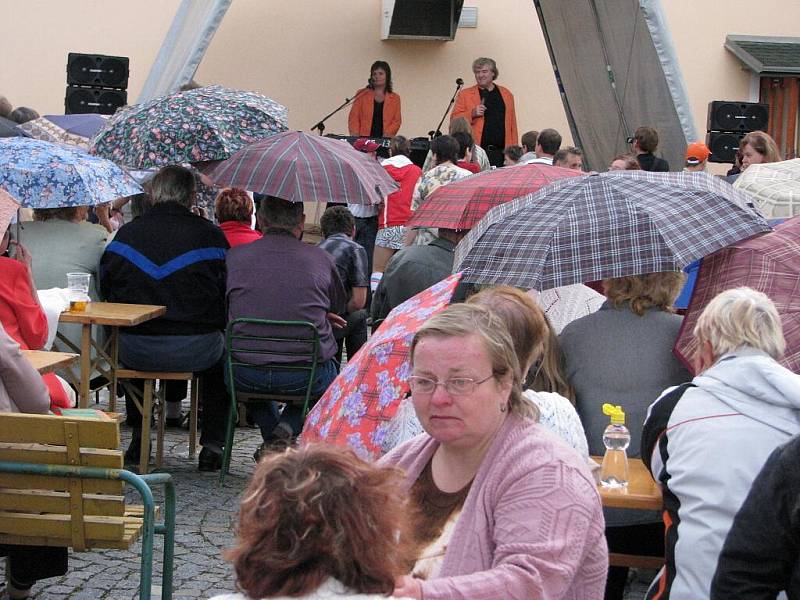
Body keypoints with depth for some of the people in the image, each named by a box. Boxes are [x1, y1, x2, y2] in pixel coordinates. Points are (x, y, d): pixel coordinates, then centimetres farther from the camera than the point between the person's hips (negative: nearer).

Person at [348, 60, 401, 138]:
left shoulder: (395, 98, 13)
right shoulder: (362, 95, 12)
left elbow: (397, 121, 8)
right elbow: (354, 118, 7)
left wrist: (388, 133, -10)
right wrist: (355, 137, -8)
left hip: (384, 140, 1)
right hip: (363, 140, -1)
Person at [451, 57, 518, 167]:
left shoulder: (506, 94, 15)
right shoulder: (465, 94, 9)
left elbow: (512, 124, 15)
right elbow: (454, 119, 3)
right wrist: (472, 113, -13)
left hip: (501, 152, 2)